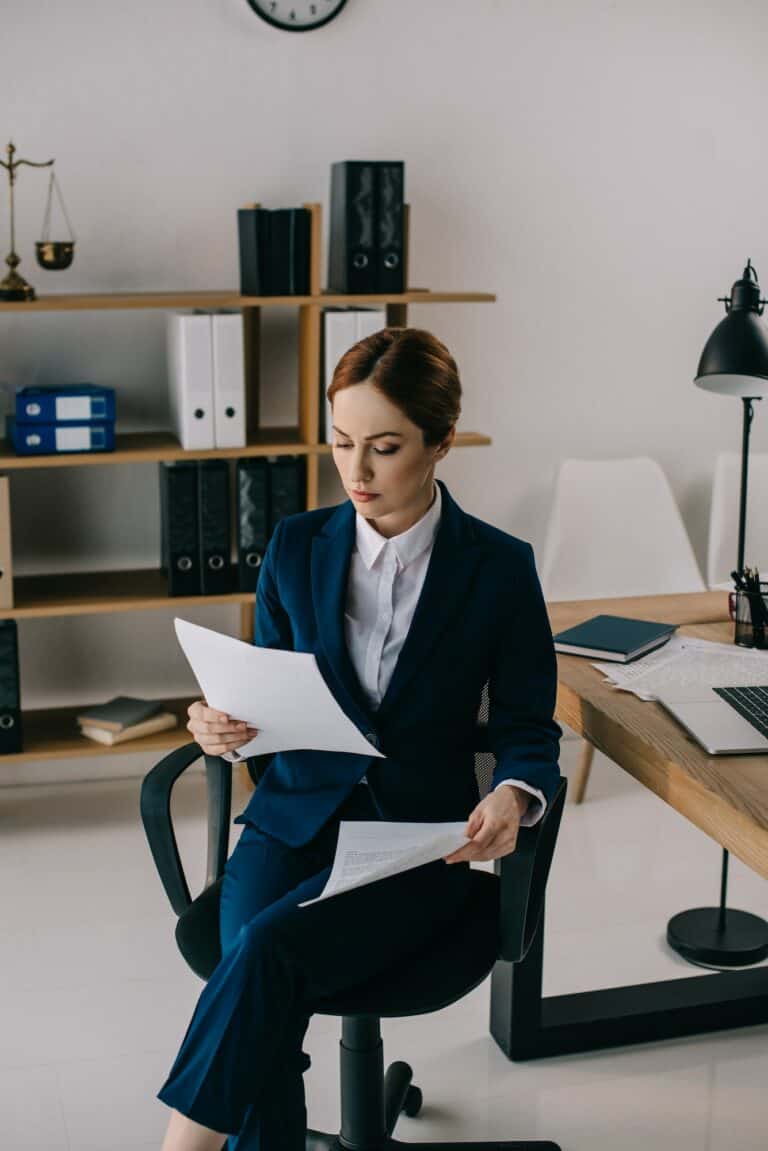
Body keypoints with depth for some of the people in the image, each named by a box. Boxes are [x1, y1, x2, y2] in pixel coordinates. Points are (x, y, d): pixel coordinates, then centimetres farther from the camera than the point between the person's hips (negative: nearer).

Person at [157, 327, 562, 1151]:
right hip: (294, 819, 3)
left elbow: (528, 726, 2)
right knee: (267, 1004, -27)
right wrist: (224, 726, -11)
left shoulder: (499, 568, -2)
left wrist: (513, 798, -20)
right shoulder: (296, 547, 6)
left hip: (418, 840, -2)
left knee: (268, 948, -30)